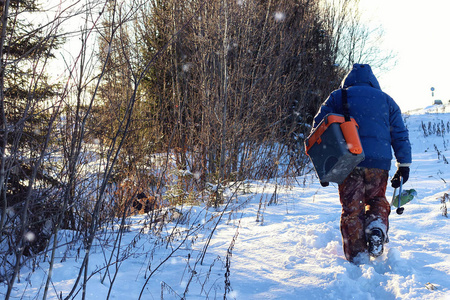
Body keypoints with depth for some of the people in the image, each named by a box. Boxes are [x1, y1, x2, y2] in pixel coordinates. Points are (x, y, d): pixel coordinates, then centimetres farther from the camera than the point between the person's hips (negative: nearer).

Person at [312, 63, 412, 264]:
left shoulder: (338, 97, 13)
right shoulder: (386, 100, 19)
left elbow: (319, 126, 6)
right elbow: (400, 135, 14)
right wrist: (404, 165, 14)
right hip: (379, 162, 2)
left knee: (352, 209, 5)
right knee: (377, 199, 23)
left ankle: (357, 257, 1)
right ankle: (377, 225, -5)